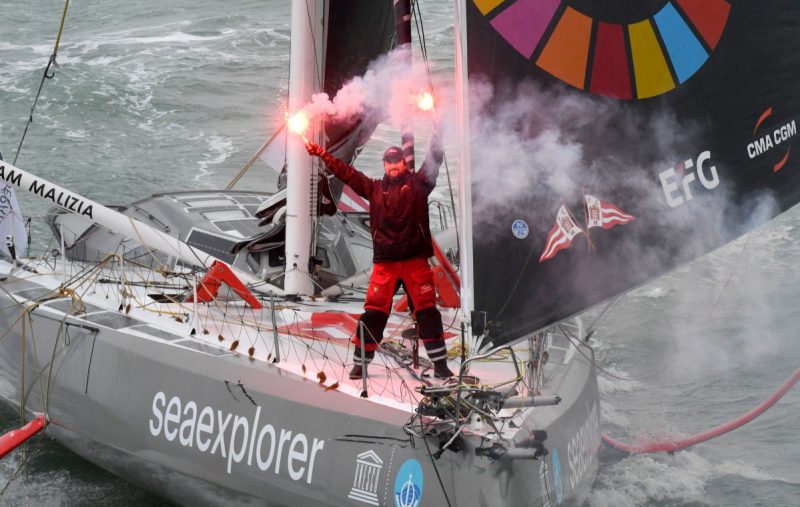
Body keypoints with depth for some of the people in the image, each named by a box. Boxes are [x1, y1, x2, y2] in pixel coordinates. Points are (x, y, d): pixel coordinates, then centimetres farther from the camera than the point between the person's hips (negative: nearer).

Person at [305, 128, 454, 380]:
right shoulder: (375, 188, 13)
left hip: (415, 260, -2)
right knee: (373, 312, 0)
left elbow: (434, 160, 0)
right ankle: (360, 362, 7)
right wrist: (321, 154, 11)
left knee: (427, 311, -1)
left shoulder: (417, 183, 6)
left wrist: (438, 131, -8)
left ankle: (440, 364, 3)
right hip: (384, 262, 2)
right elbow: (347, 173, 14)